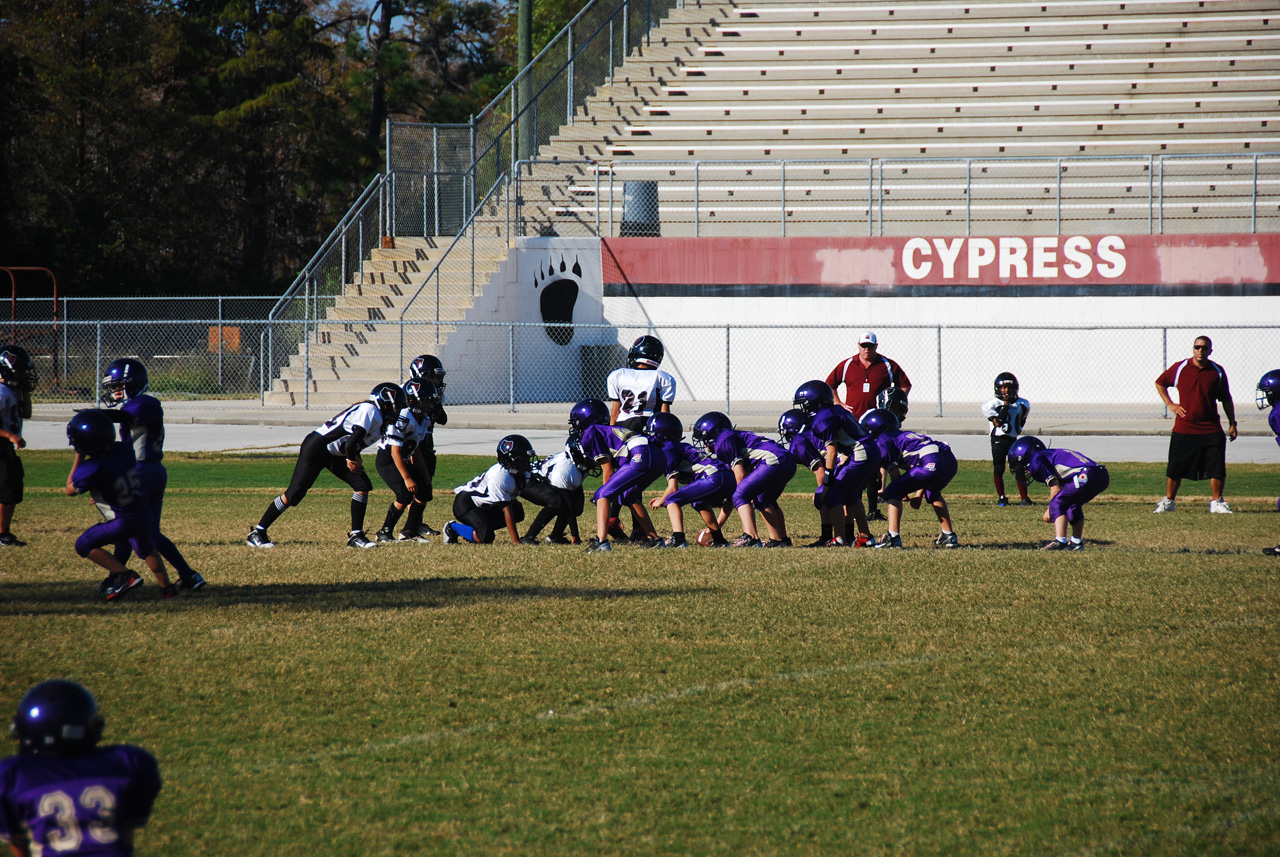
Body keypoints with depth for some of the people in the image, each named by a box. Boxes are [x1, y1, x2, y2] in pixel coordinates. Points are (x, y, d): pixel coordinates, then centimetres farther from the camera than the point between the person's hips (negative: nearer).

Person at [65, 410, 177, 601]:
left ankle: (125, 575, 0)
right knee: (145, 549, 34)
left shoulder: (93, 469, -27)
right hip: (145, 514, 7)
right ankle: (167, 588, 40)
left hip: (123, 522, -7)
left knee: (84, 546, 7)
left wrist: (78, 458, -6)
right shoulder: (123, 449, -7)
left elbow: (70, 490, -9)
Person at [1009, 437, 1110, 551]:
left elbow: (1055, 488, 0)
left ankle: (1060, 541, -15)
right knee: (1074, 505, 27)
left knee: (1057, 504, -3)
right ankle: (1076, 542, 28)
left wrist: (1049, 511, 13)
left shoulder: (1037, 460, 4)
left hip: (1087, 476, -9)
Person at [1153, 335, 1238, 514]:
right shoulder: (1180, 368, -1)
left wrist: (1232, 423, 8)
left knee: (1217, 469, -4)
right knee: (1175, 469, 4)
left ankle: (1217, 502, 11)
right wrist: (1170, 404, 3)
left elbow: (1226, 399, 12)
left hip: (1211, 430, 1)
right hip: (1183, 430, -1)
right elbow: (1160, 383, 14)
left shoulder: (1217, 372, 3)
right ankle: (1168, 501, 19)